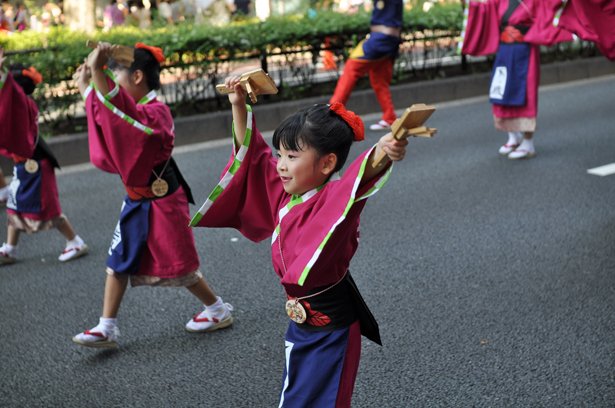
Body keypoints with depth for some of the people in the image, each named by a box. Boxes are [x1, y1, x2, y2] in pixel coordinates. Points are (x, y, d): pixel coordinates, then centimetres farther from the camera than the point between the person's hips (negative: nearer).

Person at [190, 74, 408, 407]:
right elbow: (253, 152, 12)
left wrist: (382, 152, -67)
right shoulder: (284, 193, -1)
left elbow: (360, 178, -46)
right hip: (300, 325, 8)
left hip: (332, 332, -8)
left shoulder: (332, 201, -24)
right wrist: (239, 105, 8)